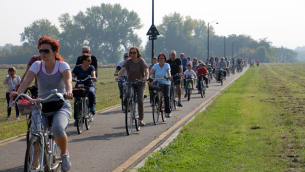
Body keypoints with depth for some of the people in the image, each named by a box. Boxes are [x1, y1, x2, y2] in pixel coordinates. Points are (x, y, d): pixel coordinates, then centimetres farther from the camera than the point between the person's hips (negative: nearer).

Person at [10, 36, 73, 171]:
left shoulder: (62, 65, -6)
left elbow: (68, 80, -26)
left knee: (57, 128, -31)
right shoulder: (37, 65, 0)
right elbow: (27, 80, -16)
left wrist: (68, 92, -50)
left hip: (61, 106, -2)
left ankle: (64, 154, -1)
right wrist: (18, 93, -37)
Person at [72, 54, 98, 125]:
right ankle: (76, 118, -8)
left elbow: (93, 74, -12)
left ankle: (92, 106, -12)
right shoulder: (77, 68, 6)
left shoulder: (91, 67, 7)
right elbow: (72, 76, -4)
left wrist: (94, 78, -36)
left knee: (91, 92, -37)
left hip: (89, 86, 0)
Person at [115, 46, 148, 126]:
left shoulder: (141, 61, -8)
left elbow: (146, 70, -23)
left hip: (140, 83, -2)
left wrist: (146, 77, -44)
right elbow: (123, 69, -18)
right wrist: (118, 77, -38)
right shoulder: (128, 61, -3)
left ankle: (141, 119, -5)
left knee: (140, 100, -15)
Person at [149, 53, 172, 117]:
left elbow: (168, 71, -23)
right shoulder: (156, 66, 1)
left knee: (166, 96, -23)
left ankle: (167, 112, -10)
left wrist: (169, 76, -45)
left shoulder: (167, 65, -2)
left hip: (166, 83, -2)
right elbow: (151, 71, -15)